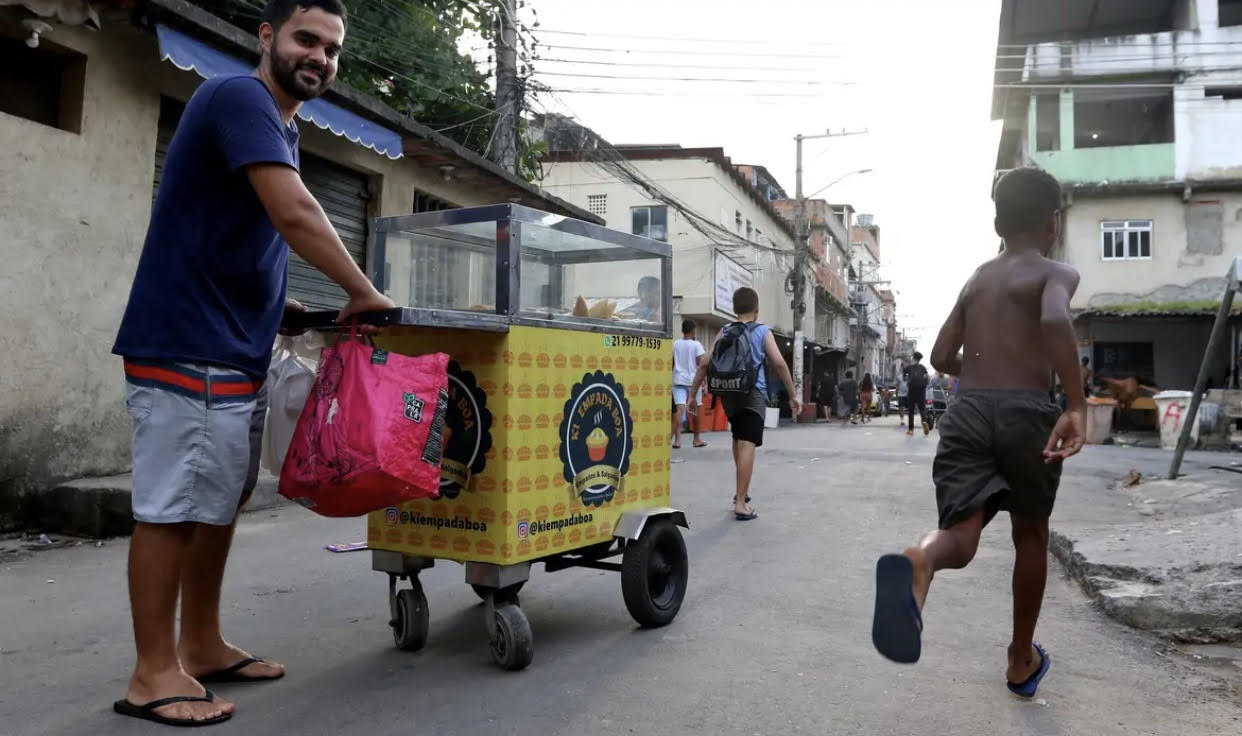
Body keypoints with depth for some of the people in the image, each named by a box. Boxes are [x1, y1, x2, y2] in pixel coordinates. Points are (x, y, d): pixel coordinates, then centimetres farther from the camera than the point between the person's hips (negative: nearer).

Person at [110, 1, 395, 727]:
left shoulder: (281, 124, 18)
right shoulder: (239, 96, -11)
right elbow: (295, 214, -24)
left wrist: (282, 304, 12)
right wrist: (364, 293, -14)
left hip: (236, 349, 10)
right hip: (188, 348, -10)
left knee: (220, 502, 14)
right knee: (172, 508, -3)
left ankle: (202, 646, 25)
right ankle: (153, 673, 8)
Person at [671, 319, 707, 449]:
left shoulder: (675, 344, 9)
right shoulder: (696, 345, -1)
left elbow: (671, 364, 11)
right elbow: (701, 364, -6)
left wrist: (670, 378, 22)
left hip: (678, 380, 2)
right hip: (693, 380, -2)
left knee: (679, 408, -8)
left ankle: (677, 438, -24)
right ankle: (697, 439, 25)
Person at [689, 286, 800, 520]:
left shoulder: (725, 332, 12)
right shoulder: (763, 331, 5)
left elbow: (705, 364, 6)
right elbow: (780, 364, -4)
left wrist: (693, 394, 11)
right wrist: (792, 396, 1)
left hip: (729, 394, 4)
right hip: (753, 393, -4)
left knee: (738, 439, 25)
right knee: (747, 444, -9)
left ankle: (741, 491, 32)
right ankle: (741, 503, -15)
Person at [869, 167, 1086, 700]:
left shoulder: (976, 279, 20)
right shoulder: (1058, 274, 4)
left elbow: (942, 357, 21)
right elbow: (1055, 320, -20)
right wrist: (1077, 405, -20)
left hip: (967, 411, 3)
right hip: (1026, 413, -3)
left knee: (961, 535, -6)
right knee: (1030, 533, 18)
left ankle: (917, 562, -46)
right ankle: (1021, 661, 32)